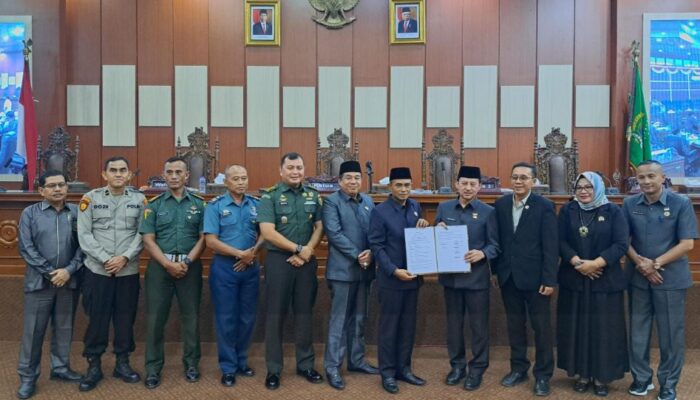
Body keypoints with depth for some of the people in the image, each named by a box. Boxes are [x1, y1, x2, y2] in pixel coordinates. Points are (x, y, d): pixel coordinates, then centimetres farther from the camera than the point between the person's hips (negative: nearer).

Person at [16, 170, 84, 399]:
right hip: (39, 281, -1)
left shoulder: (76, 213, 2)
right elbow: (26, 248, -4)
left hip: (69, 281, 2)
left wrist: (69, 270, -12)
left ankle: (60, 368, 28)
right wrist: (49, 272, -11)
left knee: (64, 327, 13)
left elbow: (83, 245, 0)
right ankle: (28, 376, 15)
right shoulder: (30, 213, 0)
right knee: (33, 330, 4)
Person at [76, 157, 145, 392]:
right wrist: (105, 259, -12)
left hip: (128, 271, 1)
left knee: (125, 318, 9)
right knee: (97, 318, 5)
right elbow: (84, 235, -4)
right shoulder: (90, 198, 1)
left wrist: (124, 258, -13)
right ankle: (94, 366, 19)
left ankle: (122, 363, 24)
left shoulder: (139, 199, 4)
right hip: (97, 270, -1)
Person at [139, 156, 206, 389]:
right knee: (155, 317, 2)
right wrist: (168, 264, -13)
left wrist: (187, 261, -11)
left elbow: (203, 238, 2)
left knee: (191, 316, 7)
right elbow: (148, 240, -1)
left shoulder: (199, 204, 6)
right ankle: (153, 367, 13)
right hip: (160, 266, 0)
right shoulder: (154, 205, 5)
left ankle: (191, 364, 20)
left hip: (190, 266, 0)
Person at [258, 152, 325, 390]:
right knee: (276, 314, 3)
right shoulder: (270, 196, -5)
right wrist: (298, 249, -12)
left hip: (307, 261, 3)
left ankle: (305, 365, 22)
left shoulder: (313, 196, 8)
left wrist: (308, 250, -8)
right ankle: (273, 369, 13)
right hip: (279, 260, -3)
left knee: (305, 313, 10)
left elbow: (319, 226, 8)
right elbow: (267, 232, -13)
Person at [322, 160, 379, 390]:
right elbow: (334, 234, -15)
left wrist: (370, 253, -11)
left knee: (359, 318, 14)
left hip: (364, 268, 6)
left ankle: (356, 360, 27)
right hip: (342, 269, -6)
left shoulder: (368, 202, 12)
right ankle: (332, 367, 9)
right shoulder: (332, 202, -6)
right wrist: (357, 255, -17)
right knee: (339, 320, 0)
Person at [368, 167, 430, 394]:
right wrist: (395, 271, -20)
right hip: (391, 278, -5)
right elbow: (376, 246, -12)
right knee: (389, 327, 5)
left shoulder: (415, 207, 7)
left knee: (408, 326, 13)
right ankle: (387, 373, 16)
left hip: (413, 276, 5)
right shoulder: (380, 212, -10)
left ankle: (404, 369, 26)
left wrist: (424, 227, -7)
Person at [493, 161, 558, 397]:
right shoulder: (501, 205, 4)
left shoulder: (545, 207, -9)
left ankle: (543, 374, 19)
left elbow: (551, 246, -11)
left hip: (534, 276, -4)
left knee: (541, 326, 6)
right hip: (508, 275, 4)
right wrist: (496, 270, 6)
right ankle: (518, 368, 28)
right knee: (514, 324, 14)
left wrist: (549, 280, -14)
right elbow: (498, 239, 8)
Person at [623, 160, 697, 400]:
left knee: (670, 334, 6)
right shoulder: (629, 204, 1)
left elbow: (687, 244, -10)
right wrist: (639, 262, -13)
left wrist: (655, 263, -15)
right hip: (637, 277, 2)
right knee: (638, 331, 11)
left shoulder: (681, 204, -7)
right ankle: (641, 377, 28)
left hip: (671, 278, -2)